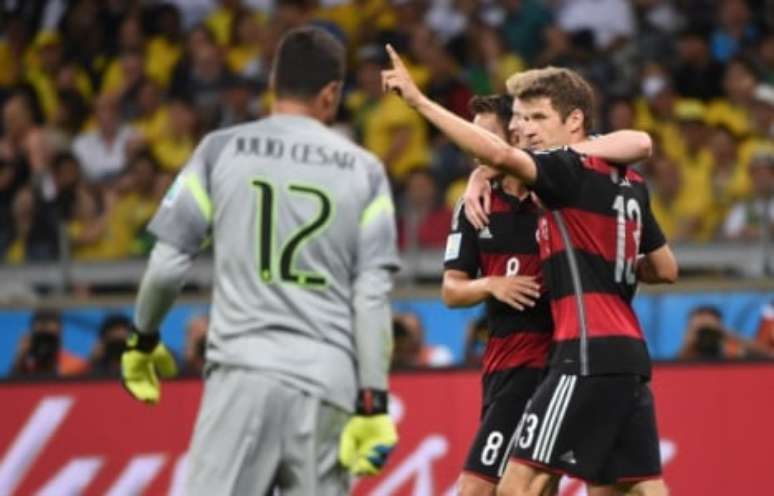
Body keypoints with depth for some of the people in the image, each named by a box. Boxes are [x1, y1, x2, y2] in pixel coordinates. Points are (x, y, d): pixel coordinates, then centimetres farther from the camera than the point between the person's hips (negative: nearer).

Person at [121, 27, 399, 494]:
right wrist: (373, 403, 2)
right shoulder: (364, 171, 8)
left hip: (243, 370, -1)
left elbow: (167, 266, 5)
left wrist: (144, 341, 22)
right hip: (328, 384, 2)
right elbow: (373, 297, 2)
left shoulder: (222, 150, 5)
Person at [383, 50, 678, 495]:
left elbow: (500, 154, -25)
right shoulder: (628, 184, 18)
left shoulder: (574, 171, -6)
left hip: (590, 354, -9)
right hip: (630, 354, 9)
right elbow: (666, 269, 25)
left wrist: (419, 100, -23)